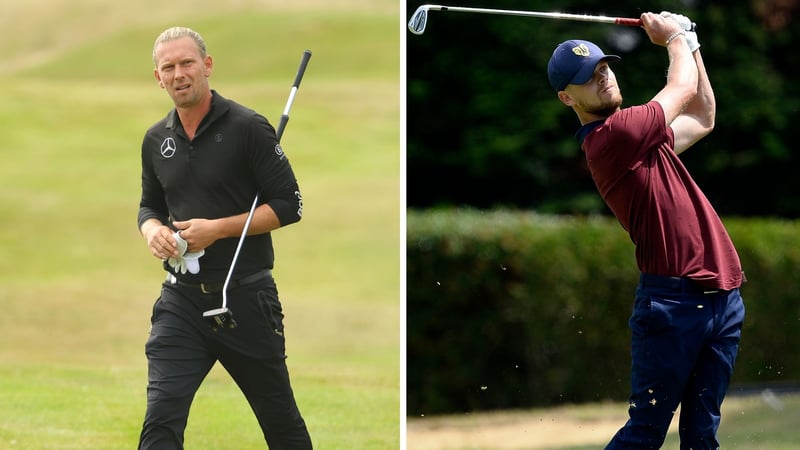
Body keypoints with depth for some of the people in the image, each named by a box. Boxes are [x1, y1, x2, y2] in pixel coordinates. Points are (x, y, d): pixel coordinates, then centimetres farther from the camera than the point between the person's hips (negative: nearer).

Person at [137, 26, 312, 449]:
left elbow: (288, 206, -10)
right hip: (182, 299, 4)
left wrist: (217, 228, -18)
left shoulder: (248, 128, -9)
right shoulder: (156, 140, 8)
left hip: (246, 295, -3)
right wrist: (152, 229, -3)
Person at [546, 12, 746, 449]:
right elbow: (684, 87, 0)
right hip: (673, 300, -9)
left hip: (722, 297, 9)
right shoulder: (610, 136, -12)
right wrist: (674, 38, 19)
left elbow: (703, 118, 35)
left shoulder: (639, 134, 17)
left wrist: (690, 45, 28)